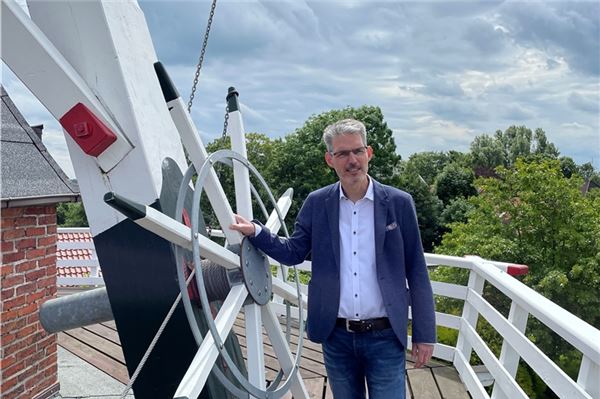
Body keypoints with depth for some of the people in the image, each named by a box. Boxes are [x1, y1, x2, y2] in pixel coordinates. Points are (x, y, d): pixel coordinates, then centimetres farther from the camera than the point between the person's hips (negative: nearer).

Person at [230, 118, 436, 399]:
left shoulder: (399, 203, -5)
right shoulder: (317, 203, 0)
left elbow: (416, 272, -2)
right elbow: (293, 253, 6)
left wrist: (424, 335, -2)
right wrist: (255, 231, -11)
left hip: (385, 337, -2)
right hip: (336, 337, 2)